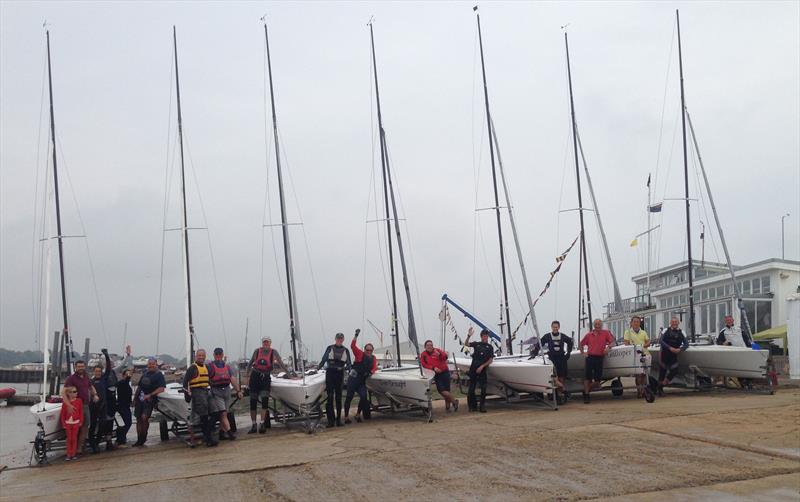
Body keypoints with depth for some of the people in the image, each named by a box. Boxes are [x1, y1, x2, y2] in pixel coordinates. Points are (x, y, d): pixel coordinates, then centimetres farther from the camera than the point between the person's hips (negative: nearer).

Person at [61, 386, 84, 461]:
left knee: (74, 438, 4)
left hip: (76, 422, 0)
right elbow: (63, 413, 1)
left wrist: (81, 421, -2)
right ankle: (69, 454, 10)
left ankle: (74, 454, 10)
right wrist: (63, 423, -2)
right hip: (68, 423, 0)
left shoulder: (79, 401, -1)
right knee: (69, 439, 5)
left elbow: (81, 412, 2)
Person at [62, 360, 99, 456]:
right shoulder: (71, 378, -11)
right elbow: (63, 392, -21)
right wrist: (68, 405, -33)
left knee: (85, 427, 8)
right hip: (76, 407, -7)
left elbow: (91, 387, 29)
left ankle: (79, 447, 18)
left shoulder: (86, 377, 10)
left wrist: (95, 395, 8)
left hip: (86, 406, 7)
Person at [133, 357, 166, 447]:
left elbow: (161, 389, -13)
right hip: (140, 399, 6)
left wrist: (150, 395, -17)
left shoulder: (159, 375, -4)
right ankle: (139, 440, 17)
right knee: (139, 419, 7)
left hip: (149, 400, -6)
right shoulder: (145, 373, 15)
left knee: (144, 417, -19)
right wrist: (135, 397, 17)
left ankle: (143, 437, -2)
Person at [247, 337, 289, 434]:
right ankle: (254, 425, 11)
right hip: (255, 376, 2)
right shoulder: (257, 351, 6)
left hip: (266, 377, -2)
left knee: (265, 400, -14)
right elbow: (250, 364, 15)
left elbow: (281, 364, 2)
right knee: (253, 402, 2)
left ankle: (262, 424, -9)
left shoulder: (273, 352, 1)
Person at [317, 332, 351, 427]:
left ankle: (338, 419, 9)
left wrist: (346, 368, -4)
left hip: (340, 374, 2)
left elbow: (348, 364, 14)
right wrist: (317, 368, 7)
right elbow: (323, 359, 13)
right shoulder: (330, 348, 9)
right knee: (330, 396, -7)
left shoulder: (345, 351, 12)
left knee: (338, 397, 4)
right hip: (330, 373, -2)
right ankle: (330, 420, -7)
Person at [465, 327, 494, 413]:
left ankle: (482, 406, 2)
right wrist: (468, 336, -19)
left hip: (482, 370, -1)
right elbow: (466, 344, -2)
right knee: (471, 388, 4)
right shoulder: (476, 344, 10)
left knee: (483, 388, -5)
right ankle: (473, 406, 14)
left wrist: (482, 366, -9)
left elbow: (491, 359, 1)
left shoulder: (489, 347, 7)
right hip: (473, 368, 1)